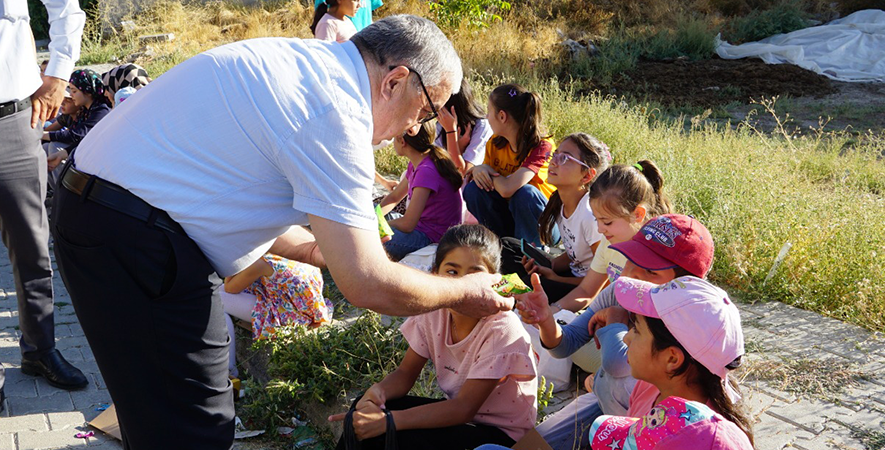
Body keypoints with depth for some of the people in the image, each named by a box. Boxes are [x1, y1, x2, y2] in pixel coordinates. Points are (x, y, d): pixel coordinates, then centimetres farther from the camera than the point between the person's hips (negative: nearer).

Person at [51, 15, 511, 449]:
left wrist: (316, 249, 21)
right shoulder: (336, 113, -19)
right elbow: (368, 285, -19)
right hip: (136, 239, -10)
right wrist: (464, 293, -3)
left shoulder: (307, 61, 11)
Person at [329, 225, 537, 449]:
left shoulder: (501, 329, -25)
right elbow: (405, 374, 0)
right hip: (457, 414, 6)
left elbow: (464, 408, -27)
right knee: (366, 406, -12)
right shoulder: (434, 312, -8)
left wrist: (389, 420, -35)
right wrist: (378, 391, -25)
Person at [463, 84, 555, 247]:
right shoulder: (495, 144, -3)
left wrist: (489, 172, -16)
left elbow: (507, 189, -36)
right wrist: (478, 170, -20)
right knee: (473, 189, -15)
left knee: (525, 192, -34)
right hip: (509, 220, 6)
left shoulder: (541, 147, -24)